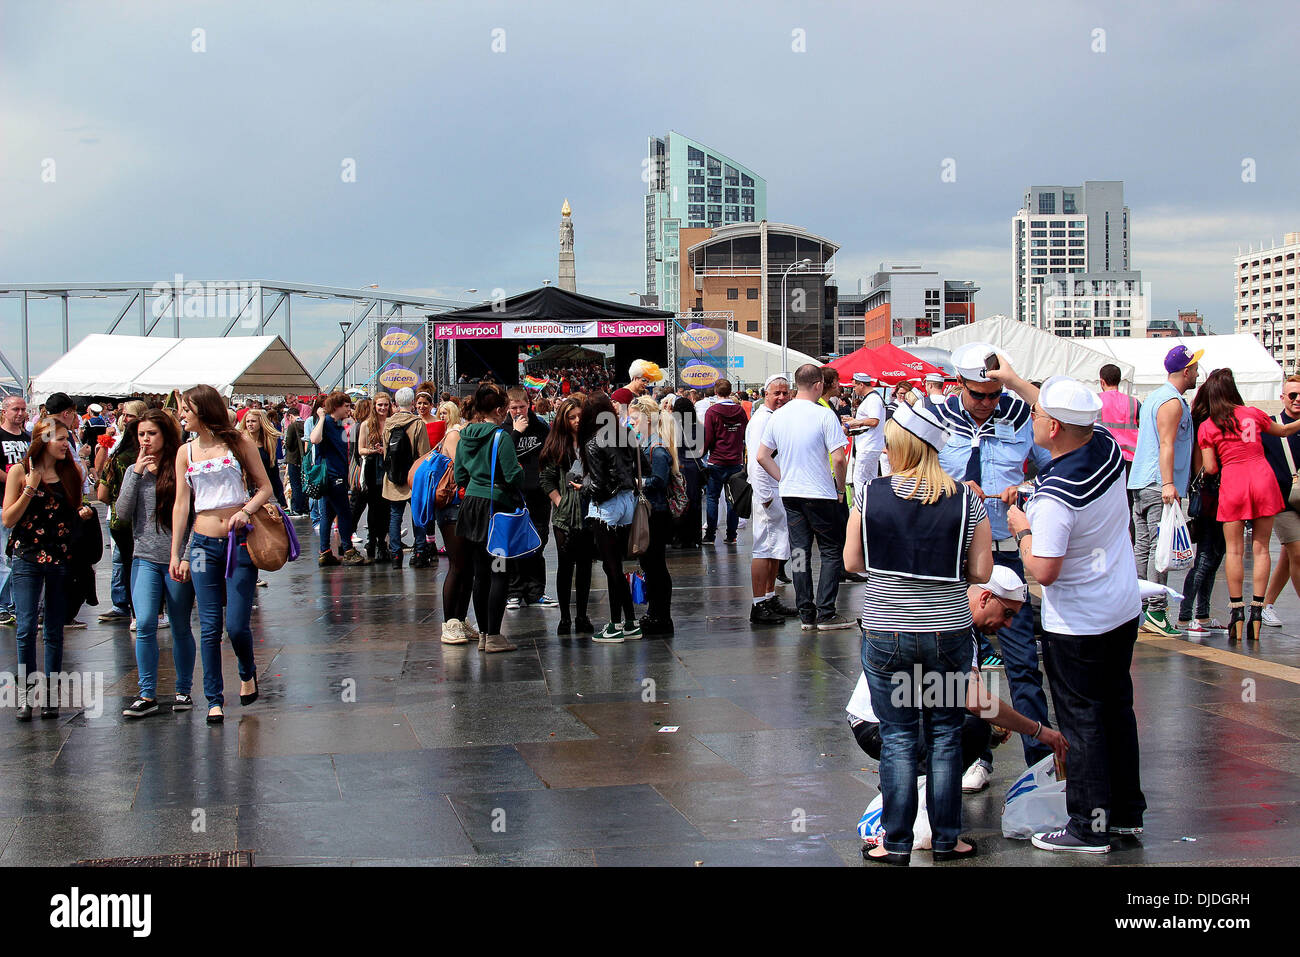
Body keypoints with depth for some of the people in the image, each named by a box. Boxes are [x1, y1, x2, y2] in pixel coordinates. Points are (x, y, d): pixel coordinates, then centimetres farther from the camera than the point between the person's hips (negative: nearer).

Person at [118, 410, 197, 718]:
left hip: (179, 559, -3)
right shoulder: (134, 470, 11)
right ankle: (147, 695, -3)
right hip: (145, 558, 3)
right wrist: (136, 472, -6)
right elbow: (123, 513, 0)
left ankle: (183, 691, 18)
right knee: (145, 624, -9)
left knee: (180, 628, 6)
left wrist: (189, 554, -11)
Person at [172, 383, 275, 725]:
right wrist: (176, 554, 4)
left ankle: (248, 672, 26)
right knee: (210, 627, 0)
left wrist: (245, 510, -16)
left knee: (237, 624, -5)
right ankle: (214, 699, 10)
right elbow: (181, 503, 7)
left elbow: (265, 487, 3)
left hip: (240, 541, -2)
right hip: (204, 544, 2)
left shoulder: (238, 442, 2)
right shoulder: (186, 452, 9)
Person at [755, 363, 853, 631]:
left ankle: (806, 615, 11)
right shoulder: (824, 415, -13)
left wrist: (784, 478, 13)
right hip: (820, 494, -5)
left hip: (789, 493, 5)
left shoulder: (778, 416, 4)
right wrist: (840, 488, -2)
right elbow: (838, 458, -17)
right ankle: (825, 614, 1)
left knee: (799, 552, 9)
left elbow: (762, 455, 8)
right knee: (832, 551, 6)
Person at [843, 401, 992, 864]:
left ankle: (897, 843, 13)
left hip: (885, 634, 0)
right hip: (949, 633, 1)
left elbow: (852, 562, 1)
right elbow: (980, 572, -5)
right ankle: (946, 839, 19)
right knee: (944, 735, 12)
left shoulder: (871, 496, -7)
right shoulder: (967, 500, -7)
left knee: (897, 738, 8)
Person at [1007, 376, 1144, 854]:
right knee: (1117, 710, 17)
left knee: (1081, 721, 2)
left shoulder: (1055, 495, -27)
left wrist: (1022, 529, -9)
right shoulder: (1107, 446, -5)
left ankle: (1090, 827, 8)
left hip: (1076, 625, -8)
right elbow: (1075, 422, 17)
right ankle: (1126, 811, 28)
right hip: (1125, 611, 8)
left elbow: (1044, 571, -25)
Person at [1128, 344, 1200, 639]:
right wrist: (1168, 484, -27)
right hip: (1159, 486, -10)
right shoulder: (1173, 402, -11)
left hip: (1141, 483, 10)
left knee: (1143, 548, 10)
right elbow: (1166, 445, -20)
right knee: (1160, 549, -10)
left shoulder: (1154, 397, 20)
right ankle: (1155, 612, -13)